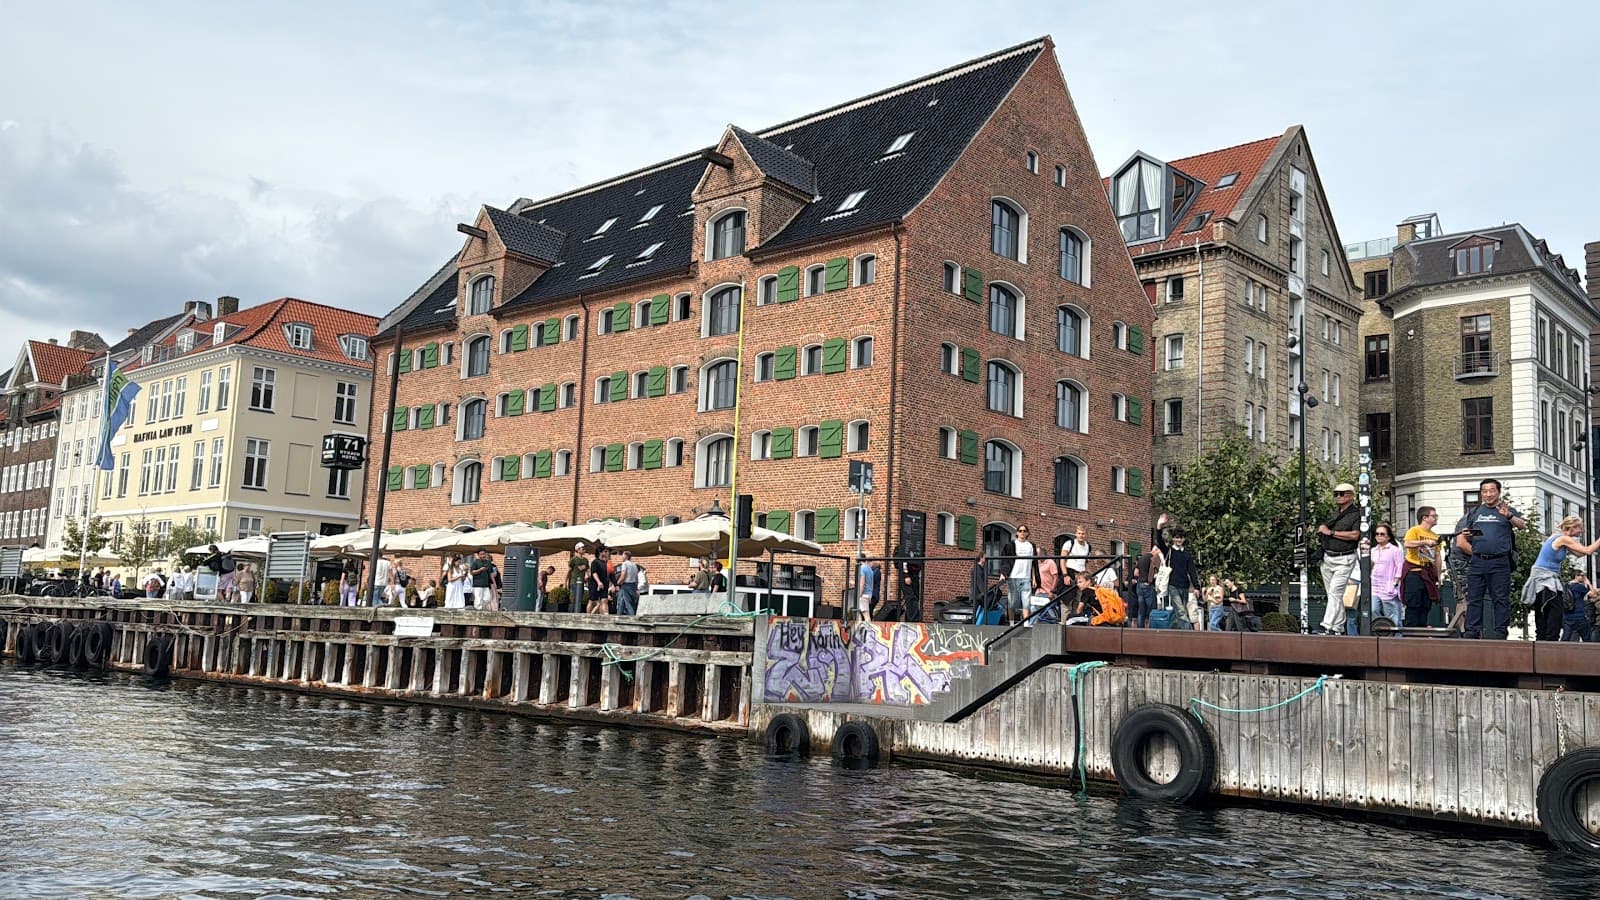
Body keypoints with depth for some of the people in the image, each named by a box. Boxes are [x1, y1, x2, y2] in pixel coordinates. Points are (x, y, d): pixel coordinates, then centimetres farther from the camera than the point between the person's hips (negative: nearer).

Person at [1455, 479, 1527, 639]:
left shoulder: (1506, 510, 7)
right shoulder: (1474, 513, 17)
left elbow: (1522, 525, -14)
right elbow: (1461, 541, 18)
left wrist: (1509, 516, -33)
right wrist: (1476, 552, 0)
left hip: (1499, 563, -3)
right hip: (1477, 562, 3)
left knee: (1501, 598, -1)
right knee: (1474, 598, 4)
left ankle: (1500, 631, 1)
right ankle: (1471, 632, 6)